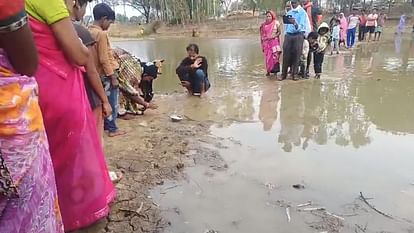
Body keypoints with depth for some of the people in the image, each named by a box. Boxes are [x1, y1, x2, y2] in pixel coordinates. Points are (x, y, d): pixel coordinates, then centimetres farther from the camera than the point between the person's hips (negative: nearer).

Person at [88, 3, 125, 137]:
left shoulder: (90, 32, 7)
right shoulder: (101, 33, -19)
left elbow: (98, 55, 12)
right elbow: (104, 59, -21)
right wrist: (113, 76, -16)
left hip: (98, 74, 9)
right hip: (106, 74, -9)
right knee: (112, 102, 2)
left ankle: (106, 125, 27)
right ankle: (112, 129, 10)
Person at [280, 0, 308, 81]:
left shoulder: (302, 12, -2)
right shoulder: (289, 13, 14)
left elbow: (301, 26, -14)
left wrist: (295, 23, -33)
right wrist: (286, 34, 12)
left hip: (298, 35, -4)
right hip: (288, 35, 4)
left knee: (296, 55, -2)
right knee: (286, 55, 0)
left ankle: (294, 74, 7)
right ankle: (284, 74, 6)